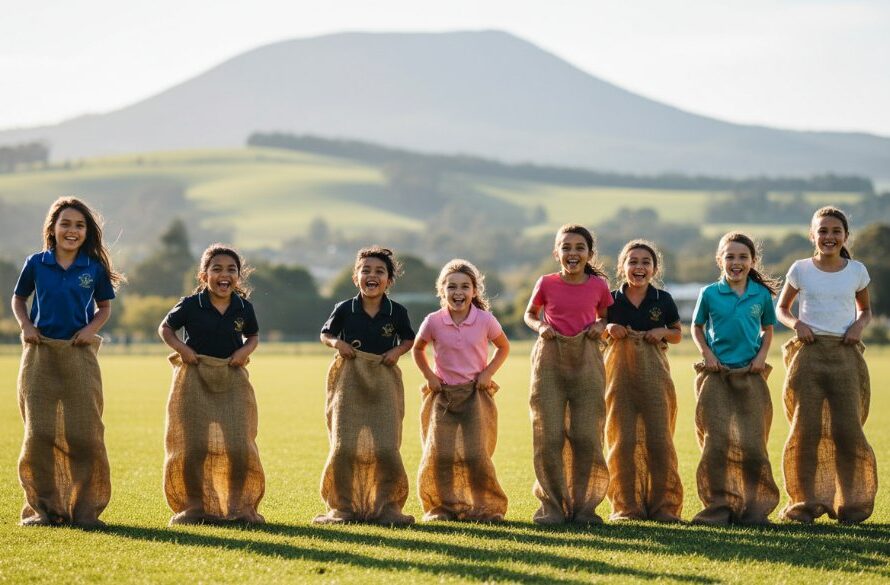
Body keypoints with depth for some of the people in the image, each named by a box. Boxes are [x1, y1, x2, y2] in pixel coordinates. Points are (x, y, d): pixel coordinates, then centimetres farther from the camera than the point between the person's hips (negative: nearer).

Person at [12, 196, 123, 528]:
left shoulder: (94, 268, 2)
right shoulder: (36, 264, 2)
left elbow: (104, 307, 12)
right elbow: (18, 299, 14)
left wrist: (91, 328, -6)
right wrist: (26, 326, -3)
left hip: (79, 355, 0)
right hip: (40, 355, 0)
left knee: (84, 433, -1)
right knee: (39, 432, 1)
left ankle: (85, 509, 7)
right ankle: (44, 508, 11)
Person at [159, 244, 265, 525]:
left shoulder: (244, 307, 1)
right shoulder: (190, 305, -6)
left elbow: (253, 336, 17)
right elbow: (165, 328, 6)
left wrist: (246, 350, -4)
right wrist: (180, 346, -11)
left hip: (232, 380, 2)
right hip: (194, 379, -2)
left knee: (239, 446, -5)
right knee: (193, 447, -1)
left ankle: (238, 506, 9)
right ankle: (194, 506, 13)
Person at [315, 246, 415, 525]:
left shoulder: (397, 312, 0)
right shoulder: (344, 309, -1)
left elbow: (409, 339, 15)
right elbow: (325, 334, 13)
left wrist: (398, 351, -5)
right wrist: (336, 343, -8)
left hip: (384, 383, 0)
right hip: (349, 382, 0)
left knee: (386, 448, -6)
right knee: (344, 447, -3)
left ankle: (387, 507, 8)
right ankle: (343, 508, 9)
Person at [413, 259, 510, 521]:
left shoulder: (485, 320, -6)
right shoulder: (433, 322, -5)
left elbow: (503, 347, 10)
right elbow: (418, 349, 13)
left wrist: (488, 372, -3)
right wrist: (429, 375, 0)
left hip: (475, 392, -1)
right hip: (443, 394, 1)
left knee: (475, 453, -10)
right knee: (440, 453, -8)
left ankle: (485, 507, 5)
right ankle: (442, 506, 8)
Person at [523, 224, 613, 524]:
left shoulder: (599, 285, 2)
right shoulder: (546, 284, 0)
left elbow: (605, 316, 17)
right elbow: (530, 314, 14)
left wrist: (600, 326, -5)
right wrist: (539, 327, -7)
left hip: (586, 361, 1)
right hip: (550, 359, -1)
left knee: (586, 435, -1)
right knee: (549, 435, -2)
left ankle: (583, 506, 11)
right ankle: (553, 506, 8)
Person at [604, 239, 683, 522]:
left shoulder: (663, 300, 5)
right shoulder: (611, 300, 4)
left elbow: (678, 334, 14)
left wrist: (663, 332, -7)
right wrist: (609, 329, -8)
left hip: (654, 373, 0)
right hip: (619, 371, 0)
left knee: (659, 438, -3)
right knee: (623, 439, 0)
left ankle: (663, 506, 5)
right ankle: (627, 506, 8)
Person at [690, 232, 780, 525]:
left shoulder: (761, 294, 4)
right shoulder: (709, 294, 1)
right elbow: (696, 327, 11)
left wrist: (762, 355, -1)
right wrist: (706, 353, -4)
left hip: (750, 376, 1)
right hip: (715, 376, -1)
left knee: (752, 443, -1)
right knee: (715, 442, -3)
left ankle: (754, 507, 8)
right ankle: (718, 506, 6)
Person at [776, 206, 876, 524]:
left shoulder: (856, 270, 7)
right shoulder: (801, 270, 5)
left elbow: (866, 310, 20)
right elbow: (781, 309, 15)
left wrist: (859, 325, -2)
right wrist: (796, 323, -6)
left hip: (845, 354, 0)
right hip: (809, 352, 0)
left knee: (847, 429, -4)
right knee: (806, 428, -3)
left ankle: (849, 503, 8)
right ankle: (804, 502, 6)